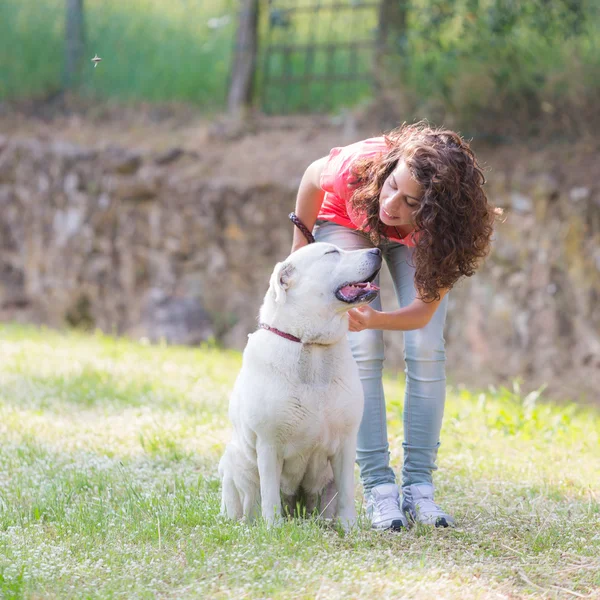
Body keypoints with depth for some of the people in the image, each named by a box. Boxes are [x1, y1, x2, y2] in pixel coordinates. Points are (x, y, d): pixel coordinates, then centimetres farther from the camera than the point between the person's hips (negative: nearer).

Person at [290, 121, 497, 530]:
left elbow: (424, 310, -33)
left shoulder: (447, 224, -39)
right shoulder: (360, 166, -42)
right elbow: (314, 177, -16)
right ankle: (379, 488, -15)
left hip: (415, 239, 1)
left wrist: (374, 320, -53)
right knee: (364, 352, -15)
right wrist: (300, 244, -6)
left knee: (427, 351, -15)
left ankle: (419, 487, -9)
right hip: (347, 221, 0)